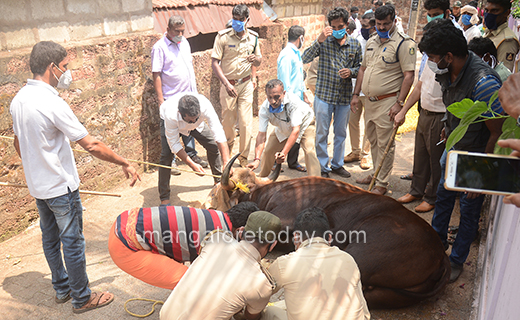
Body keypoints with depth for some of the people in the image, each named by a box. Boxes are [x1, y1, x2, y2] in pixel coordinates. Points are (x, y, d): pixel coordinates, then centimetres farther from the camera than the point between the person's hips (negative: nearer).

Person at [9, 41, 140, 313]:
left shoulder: (18, 99, 2)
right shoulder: (52, 103, -25)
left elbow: (18, 143, 13)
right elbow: (91, 145, -25)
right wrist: (125, 163, -16)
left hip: (37, 186, 9)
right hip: (61, 188, -9)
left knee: (50, 239, 21)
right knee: (72, 243, 5)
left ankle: (62, 288, 39)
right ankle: (82, 299, 21)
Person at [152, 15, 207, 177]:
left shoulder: (184, 42, 11)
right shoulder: (159, 47, -10)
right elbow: (156, 75, -13)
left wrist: (194, 90, 17)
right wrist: (161, 100, -17)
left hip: (188, 95, 7)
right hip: (171, 98, -6)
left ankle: (191, 155, 31)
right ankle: (169, 162, 14)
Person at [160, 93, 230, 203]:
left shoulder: (205, 105, -42)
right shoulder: (170, 115, -45)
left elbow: (219, 135, -41)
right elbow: (174, 144, -33)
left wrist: (226, 163, -46)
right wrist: (192, 165, -39)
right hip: (171, 124, -2)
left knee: (214, 146, -6)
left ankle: (219, 181, 18)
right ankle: (164, 197, -8)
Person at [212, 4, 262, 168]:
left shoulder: (253, 37, 3)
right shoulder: (223, 36, -7)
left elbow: (259, 60, 14)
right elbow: (214, 63, -9)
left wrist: (255, 59, -12)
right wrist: (226, 83, -19)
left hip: (246, 84, 2)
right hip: (228, 84, -1)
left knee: (246, 122, -4)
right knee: (227, 121, 8)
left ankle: (244, 157, 9)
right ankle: (229, 144, 41)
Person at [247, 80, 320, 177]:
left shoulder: (293, 101, -41)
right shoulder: (264, 108, -30)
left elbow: (296, 130, -43)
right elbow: (261, 134, -31)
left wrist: (284, 153, -52)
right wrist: (257, 159, -43)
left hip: (304, 123, -3)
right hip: (282, 128, 4)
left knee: (309, 151, -25)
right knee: (268, 151, 1)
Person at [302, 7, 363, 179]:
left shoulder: (355, 44, 5)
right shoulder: (324, 42, -3)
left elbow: (359, 67, 11)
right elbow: (305, 59, -15)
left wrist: (351, 72, -11)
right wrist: (319, 40, -26)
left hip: (345, 97, 3)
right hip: (324, 95, -3)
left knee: (341, 133, 13)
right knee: (322, 133, 4)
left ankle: (337, 164, 29)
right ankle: (323, 167, 18)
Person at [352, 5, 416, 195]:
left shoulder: (403, 43, -10)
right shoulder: (371, 42, 14)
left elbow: (409, 75, -14)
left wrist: (399, 103, -19)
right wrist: (356, 94, 15)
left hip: (387, 102, -7)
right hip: (369, 101, 8)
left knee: (385, 144, -1)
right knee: (373, 141, 17)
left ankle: (381, 183, 8)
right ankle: (375, 174, 33)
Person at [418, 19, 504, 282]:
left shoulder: (484, 83, -33)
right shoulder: (447, 72, -9)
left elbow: (497, 133, -26)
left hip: (477, 155, -8)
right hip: (454, 146, 8)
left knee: (469, 210, 8)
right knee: (443, 194, 21)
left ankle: (457, 260, 28)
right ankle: (437, 240, 44)